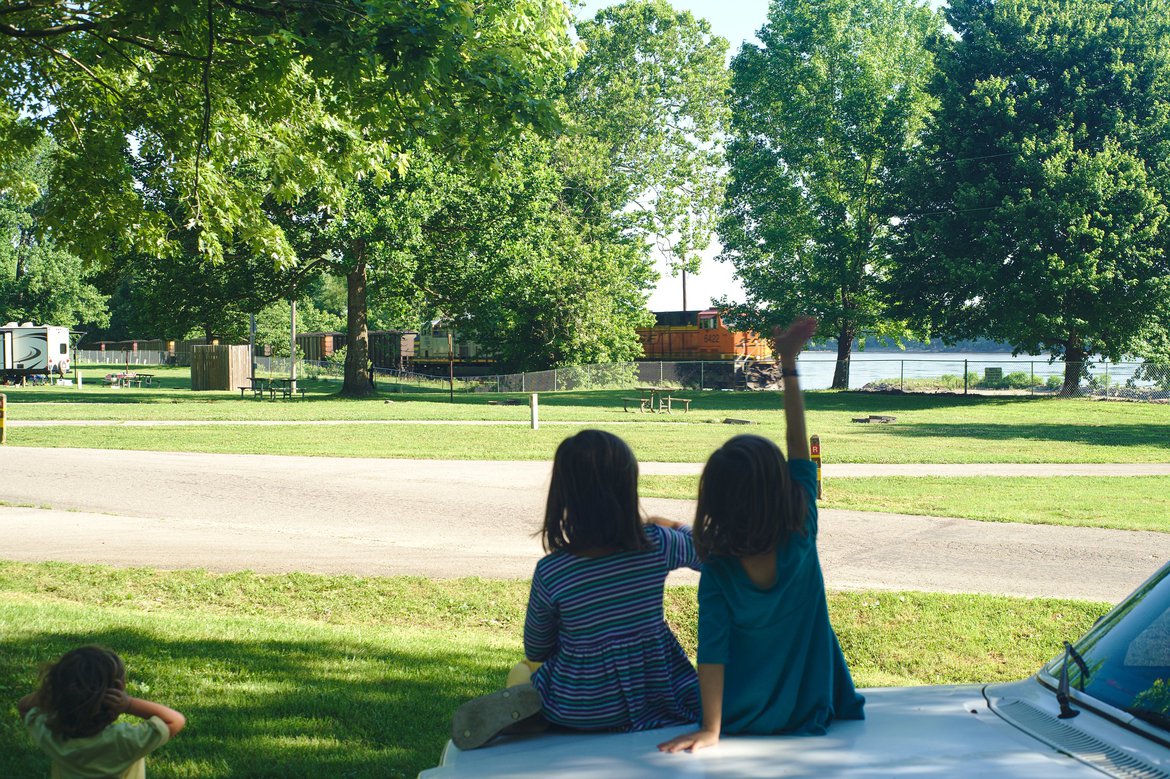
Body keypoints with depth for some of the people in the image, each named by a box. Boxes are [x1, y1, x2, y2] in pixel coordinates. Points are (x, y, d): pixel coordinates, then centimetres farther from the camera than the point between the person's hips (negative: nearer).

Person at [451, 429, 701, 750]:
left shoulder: (550, 572, -20)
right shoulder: (657, 545, -17)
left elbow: (535, 652, -4)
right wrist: (674, 526, 26)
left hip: (578, 713, -3)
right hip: (653, 696, 3)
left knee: (519, 674, 29)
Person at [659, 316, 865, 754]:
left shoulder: (717, 570, -19)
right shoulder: (801, 537, -16)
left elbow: (712, 648, -23)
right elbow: (799, 444, -9)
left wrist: (711, 729, -21)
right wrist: (788, 365, -3)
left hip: (745, 719, -1)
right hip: (811, 713, 2)